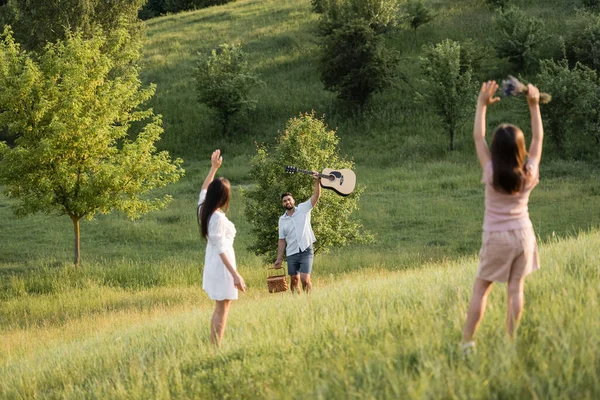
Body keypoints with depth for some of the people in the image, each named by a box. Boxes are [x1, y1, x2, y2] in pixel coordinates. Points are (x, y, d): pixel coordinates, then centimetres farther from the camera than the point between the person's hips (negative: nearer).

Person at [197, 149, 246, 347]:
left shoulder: (204, 210, 3)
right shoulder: (218, 218, -21)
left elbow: (204, 189, 25)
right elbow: (221, 249, -24)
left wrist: (214, 168, 29)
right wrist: (235, 275, -26)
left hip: (213, 264, 9)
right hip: (221, 265, -9)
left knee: (219, 309, 17)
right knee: (222, 310, -5)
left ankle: (213, 348, 18)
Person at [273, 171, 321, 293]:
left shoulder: (303, 209, 2)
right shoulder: (282, 220, 9)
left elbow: (316, 195, -9)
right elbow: (282, 240, 12)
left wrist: (317, 181, -25)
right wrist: (279, 258, 7)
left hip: (306, 251, -3)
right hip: (291, 254, 3)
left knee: (305, 279, -14)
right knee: (294, 280, 7)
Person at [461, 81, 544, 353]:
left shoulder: (491, 174, -17)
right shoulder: (529, 174, -11)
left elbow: (478, 137, -9)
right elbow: (538, 138, 1)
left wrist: (482, 105, -4)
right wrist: (534, 105, 2)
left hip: (496, 238, -3)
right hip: (522, 234, 3)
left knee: (481, 288, 4)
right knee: (516, 289, 7)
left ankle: (467, 341, 0)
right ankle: (511, 339, 8)